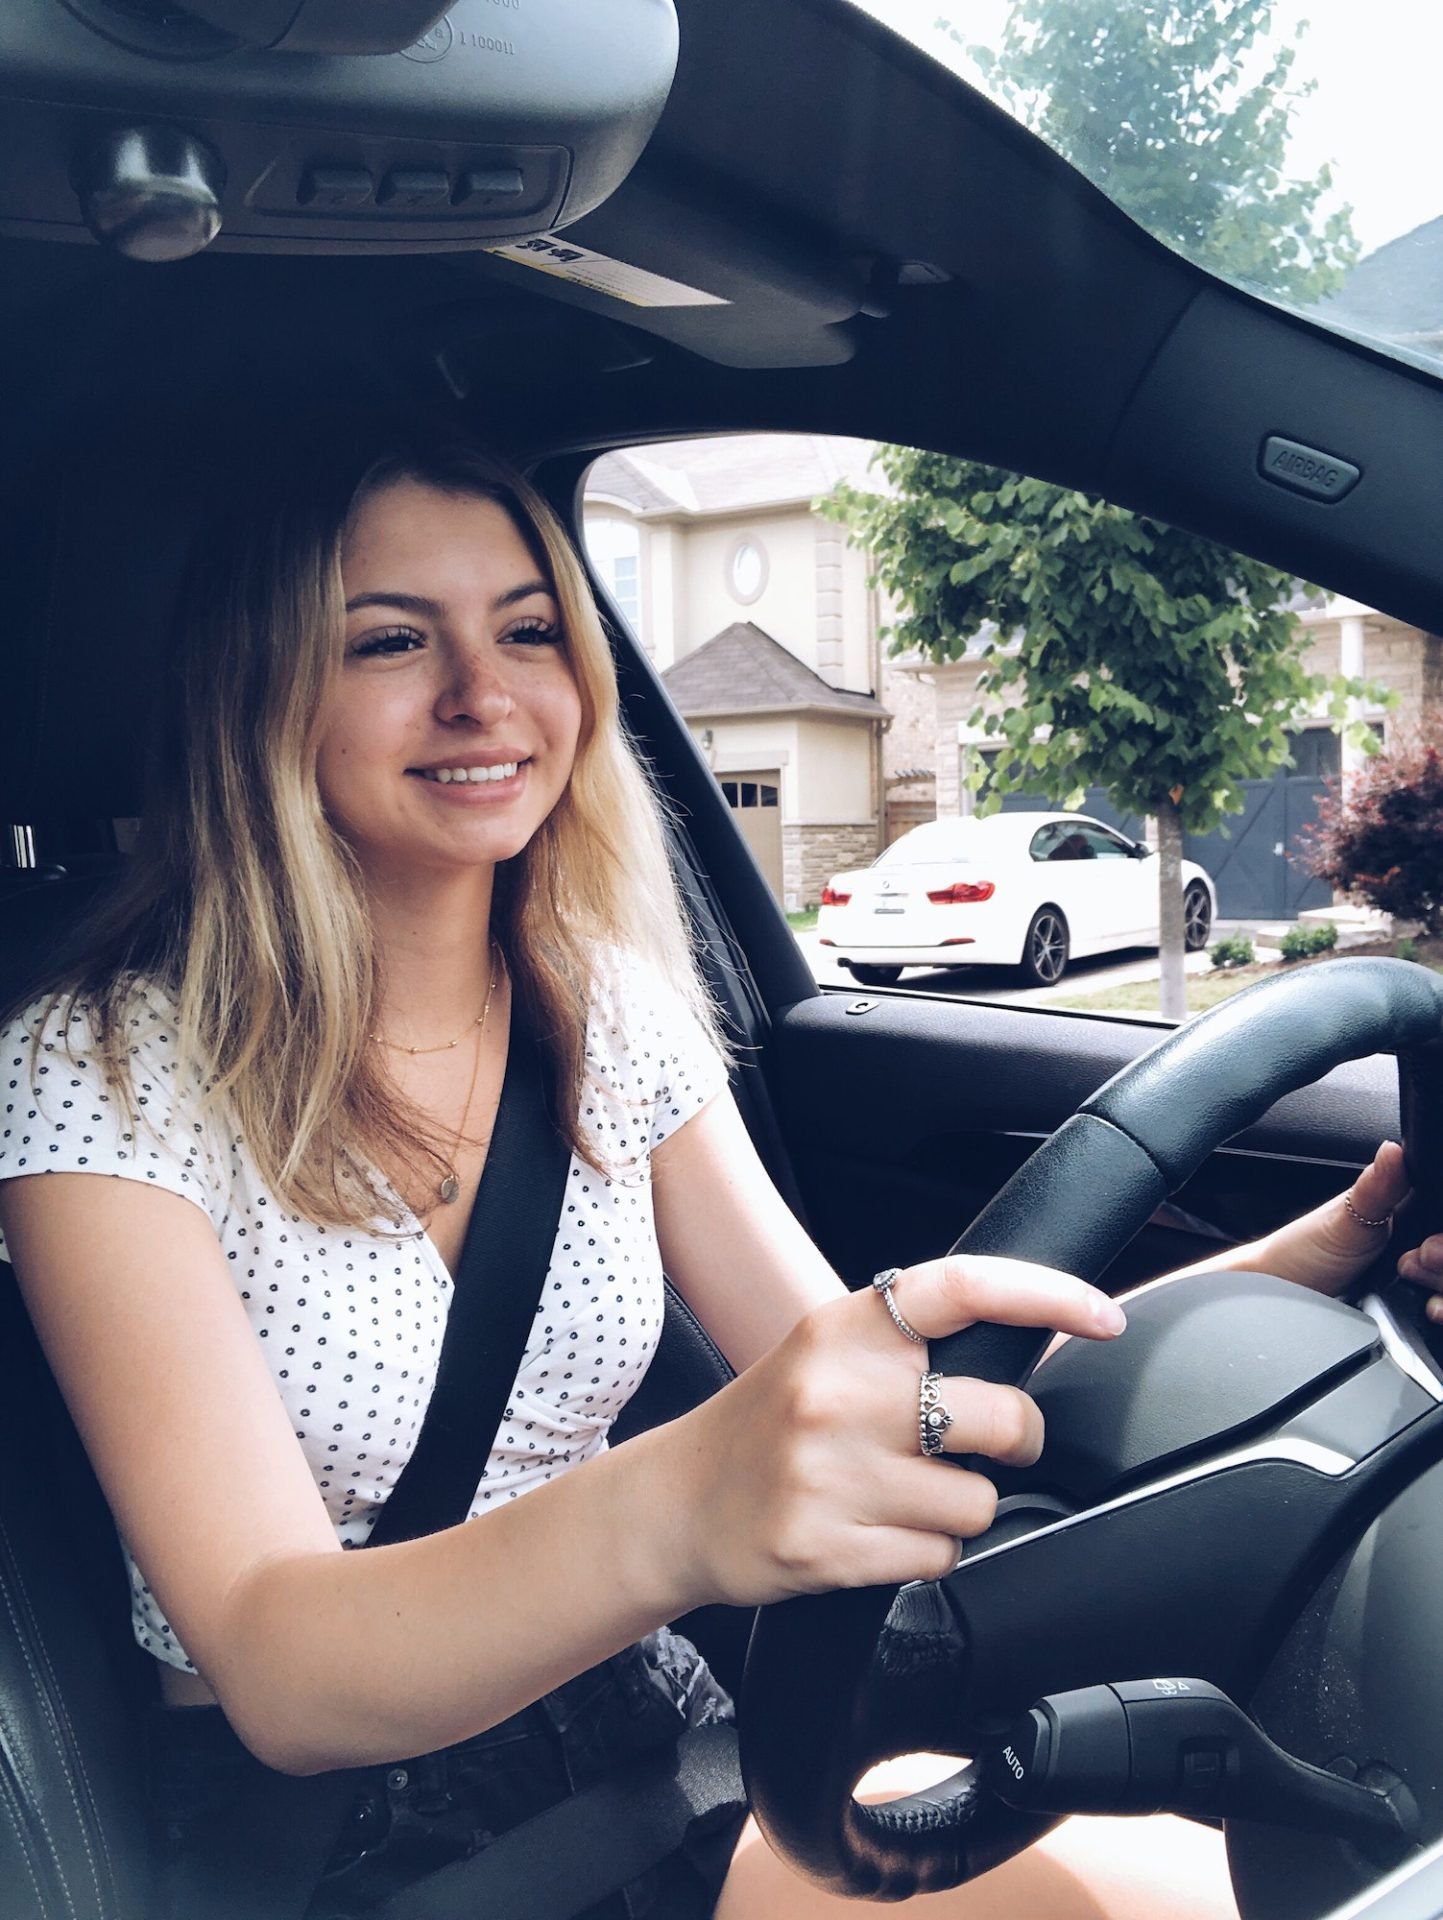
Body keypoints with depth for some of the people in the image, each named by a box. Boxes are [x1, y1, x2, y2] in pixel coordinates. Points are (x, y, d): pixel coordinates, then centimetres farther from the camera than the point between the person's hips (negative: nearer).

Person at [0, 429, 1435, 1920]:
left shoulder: (615, 1026, 0)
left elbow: (853, 1390, -2)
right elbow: (275, 1676, -23)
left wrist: (1306, 1257, -14)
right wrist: (673, 1513, -44)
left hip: (628, 1729, 5)